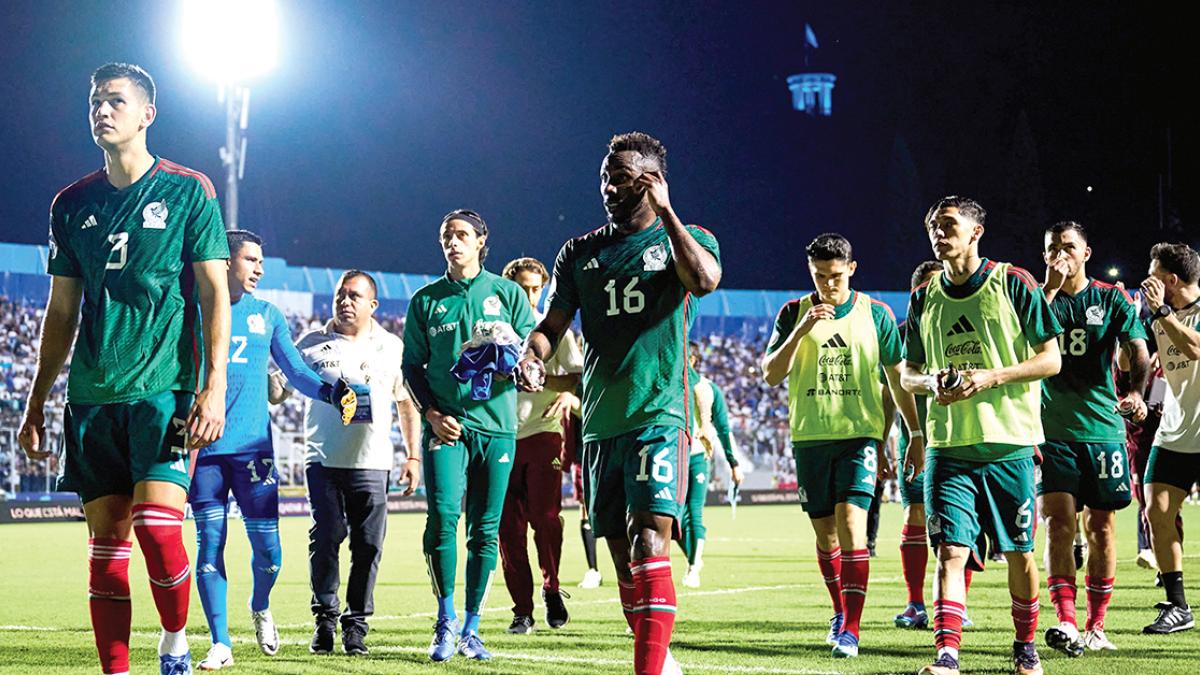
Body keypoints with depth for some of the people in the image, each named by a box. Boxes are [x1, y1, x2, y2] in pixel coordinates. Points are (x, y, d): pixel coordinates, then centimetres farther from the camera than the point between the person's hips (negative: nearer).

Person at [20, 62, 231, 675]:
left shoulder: (188, 191, 2)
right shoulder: (73, 204, 13)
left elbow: (214, 296, -1)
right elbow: (61, 313, 17)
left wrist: (214, 387, -10)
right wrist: (37, 401, 14)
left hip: (166, 389, -4)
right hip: (92, 395, 4)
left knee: (156, 527, -16)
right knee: (106, 540, 3)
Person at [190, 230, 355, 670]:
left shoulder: (267, 315, 11)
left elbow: (296, 372, 10)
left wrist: (329, 392, -9)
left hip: (253, 447, 1)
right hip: (205, 447, -1)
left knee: (267, 548, -3)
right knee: (209, 543, -3)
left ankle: (260, 608, 28)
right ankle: (221, 643, 5)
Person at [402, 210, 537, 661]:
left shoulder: (508, 294, 8)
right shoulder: (426, 300, 10)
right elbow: (412, 366, 12)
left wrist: (512, 362, -15)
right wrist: (432, 414, -2)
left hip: (496, 425, 1)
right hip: (445, 425, 0)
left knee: (485, 530, 2)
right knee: (443, 517, -16)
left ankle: (471, 628, 11)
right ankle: (446, 621, -3)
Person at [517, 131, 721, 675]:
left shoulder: (685, 239, 3)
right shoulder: (581, 252, 15)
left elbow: (706, 279, -20)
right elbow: (552, 325, 16)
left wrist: (665, 210, -13)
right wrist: (532, 355, -6)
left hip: (659, 414, -5)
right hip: (600, 421, 5)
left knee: (649, 543, -18)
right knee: (622, 556, 8)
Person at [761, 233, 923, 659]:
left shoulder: (875, 314, 2)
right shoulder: (794, 313, 4)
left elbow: (898, 378, 10)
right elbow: (771, 375, -4)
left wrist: (916, 434, 8)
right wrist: (802, 329, -16)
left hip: (860, 433, -2)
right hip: (810, 436, 2)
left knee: (851, 524, -16)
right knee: (825, 532, 9)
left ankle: (850, 629, -16)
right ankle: (840, 611, 31)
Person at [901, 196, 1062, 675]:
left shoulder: (1013, 284, -2)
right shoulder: (924, 298, 10)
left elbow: (1051, 359, -2)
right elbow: (908, 372, 18)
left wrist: (992, 377, -16)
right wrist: (931, 382, -6)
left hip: (1010, 443, -2)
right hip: (948, 444, 2)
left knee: (1019, 552, 7)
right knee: (951, 551, -10)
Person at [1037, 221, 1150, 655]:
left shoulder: (1112, 299, 6)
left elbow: (1138, 350, -4)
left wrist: (1137, 393, -23)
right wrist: (1050, 289, -15)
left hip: (1103, 427, 0)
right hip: (1052, 428, 0)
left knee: (1101, 527, 4)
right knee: (1058, 521, -11)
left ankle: (1095, 626, 13)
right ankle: (1065, 621, -16)